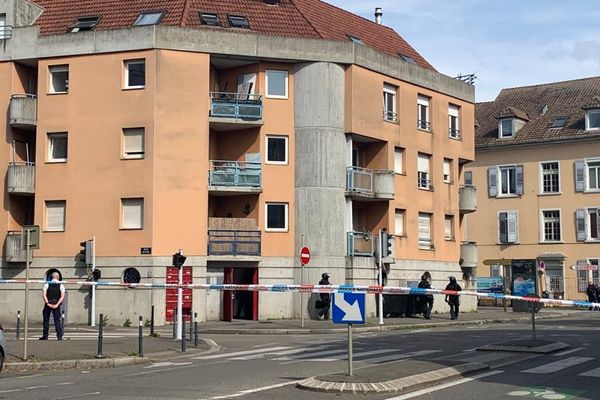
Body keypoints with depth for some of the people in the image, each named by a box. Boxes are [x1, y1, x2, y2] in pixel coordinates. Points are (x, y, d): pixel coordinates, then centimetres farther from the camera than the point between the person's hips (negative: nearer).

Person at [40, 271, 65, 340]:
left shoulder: (47, 284, 3)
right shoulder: (61, 285, 2)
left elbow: (44, 294, -7)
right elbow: (62, 296, -7)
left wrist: (47, 303, -11)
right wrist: (57, 304, -11)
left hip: (48, 304, 0)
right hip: (56, 305, 0)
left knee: (46, 320, 10)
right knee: (57, 320, 3)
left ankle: (45, 336, 11)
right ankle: (59, 336, -5)